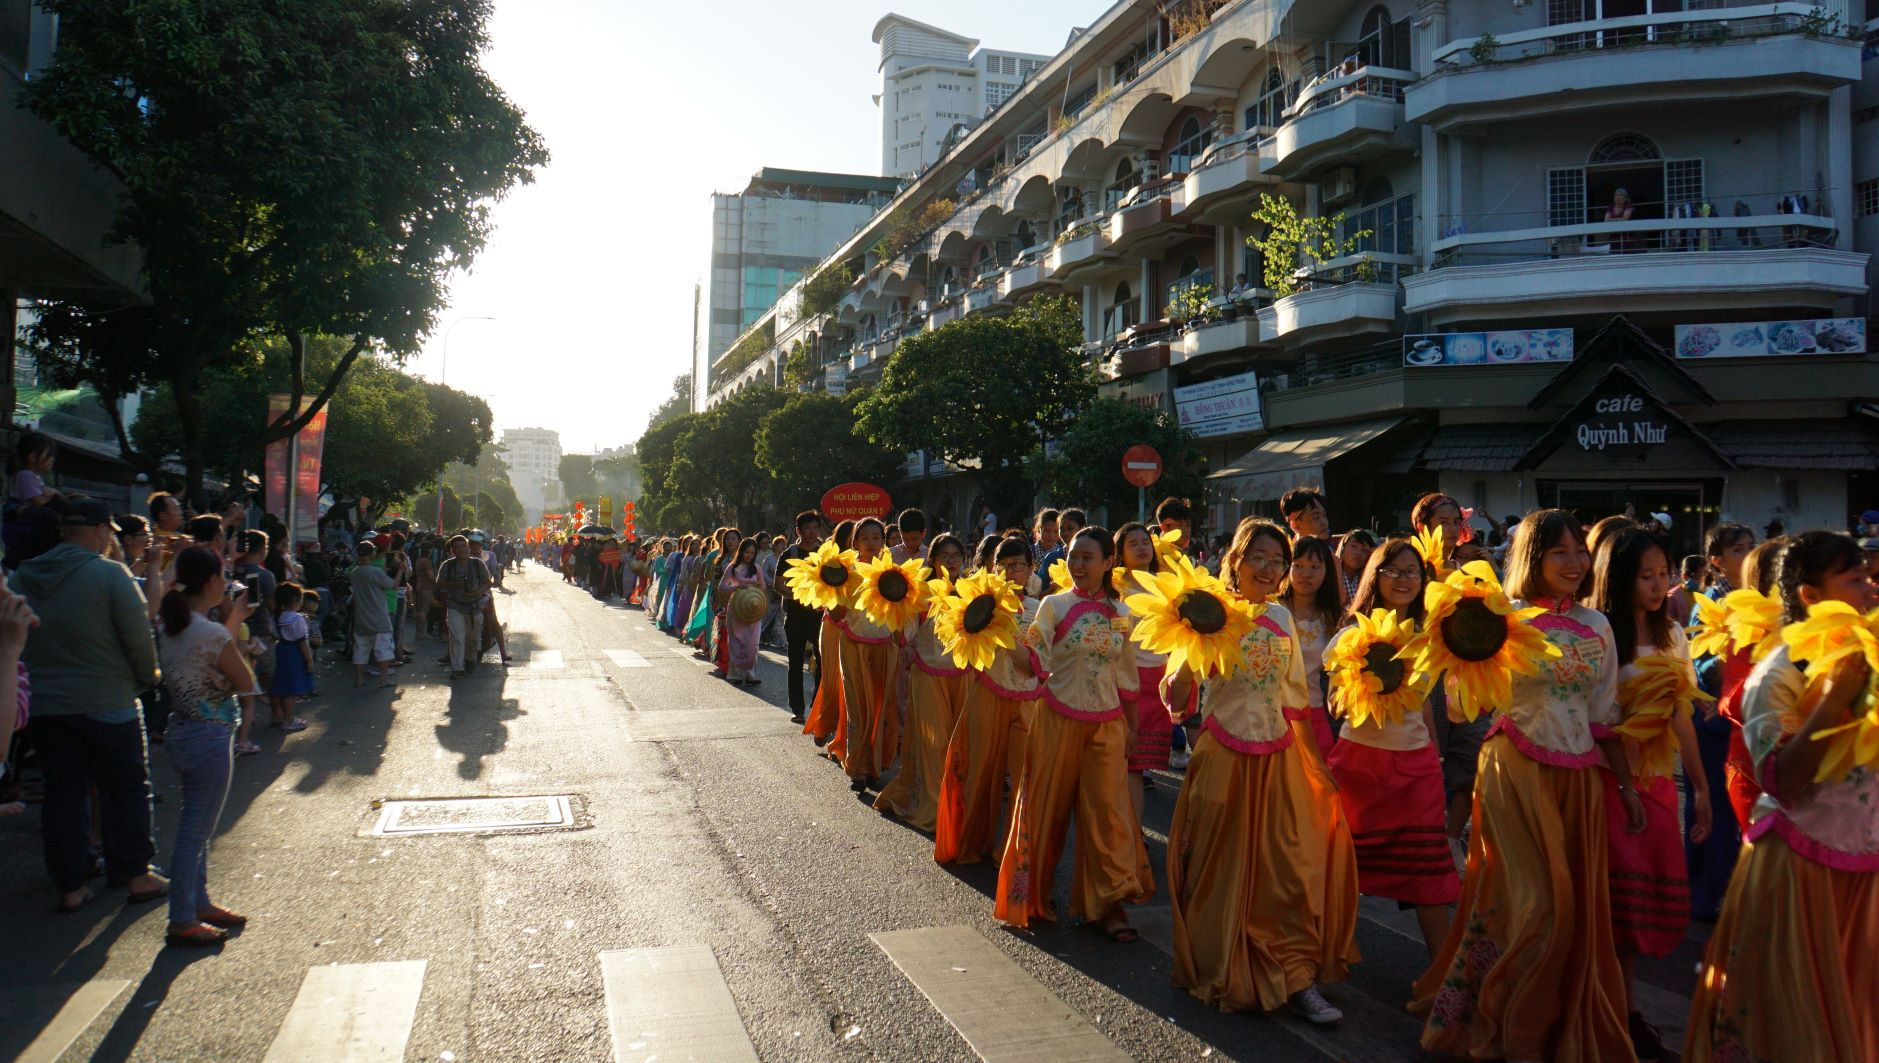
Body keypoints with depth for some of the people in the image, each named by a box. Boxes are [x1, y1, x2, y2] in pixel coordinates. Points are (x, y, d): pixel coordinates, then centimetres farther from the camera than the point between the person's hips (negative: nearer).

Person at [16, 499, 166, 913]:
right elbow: (140, 639, -15)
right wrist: (148, 678, 2)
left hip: (44, 704, 5)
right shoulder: (110, 574, -14)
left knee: (63, 793, 11)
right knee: (126, 789, 9)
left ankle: (70, 887, 16)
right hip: (107, 704, -5)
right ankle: (135, 875, 15)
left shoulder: (23, 578, 3)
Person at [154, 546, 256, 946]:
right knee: (196, 831, 1)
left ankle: (199, 903, 33)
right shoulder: (213, 634, -21)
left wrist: (230, 624, 14)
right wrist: (234, 625, -6)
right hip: (210, 738, -9)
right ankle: (181, 922, 10)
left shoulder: (168, 627, 4)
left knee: (196, 826, 20)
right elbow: (245, 681, -11)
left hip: (180, 733, 9)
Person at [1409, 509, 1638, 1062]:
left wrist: (1626, 785, 13)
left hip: (1577, 776, 5)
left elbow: (1604, 715, 14)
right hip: (1516, 769, -5)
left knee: (1575, 903, 9)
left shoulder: (1596, 626, 8)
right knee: (1535, 901, -3)